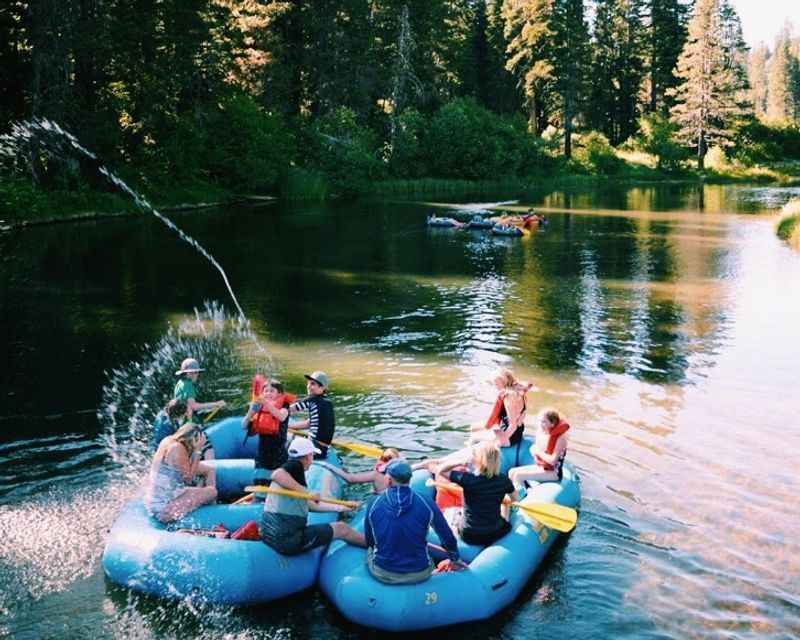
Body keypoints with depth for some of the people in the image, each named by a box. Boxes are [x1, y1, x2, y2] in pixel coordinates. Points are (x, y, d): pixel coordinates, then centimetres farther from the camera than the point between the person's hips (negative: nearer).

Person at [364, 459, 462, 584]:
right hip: (419, 575, 0)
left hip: (382, 575, 0)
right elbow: (448, 537, 0)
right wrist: (454, 559, 20)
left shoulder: (374, 504, -10)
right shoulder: (426, 503, -12)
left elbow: (369, 541, 4)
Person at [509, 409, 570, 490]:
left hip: (553, 472, -8)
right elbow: (533, 448, 14)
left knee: (518, 475, -19)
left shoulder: (560, 437, -21)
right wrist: (534, 450, -9)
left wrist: (539, 452, -14)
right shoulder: (540, 431, 0)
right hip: (540, 467, 8)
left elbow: (553, 461, -25)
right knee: (512, 472, -3)